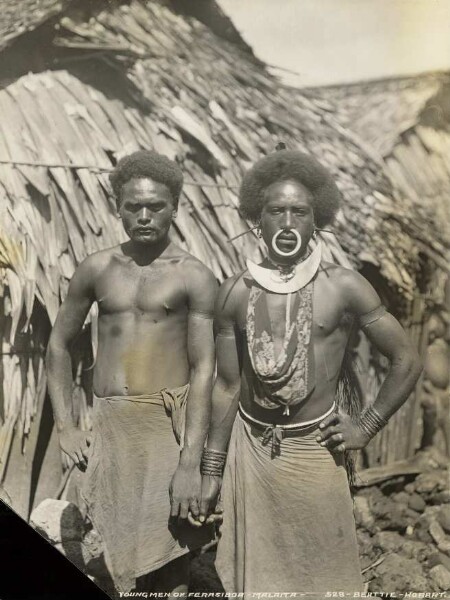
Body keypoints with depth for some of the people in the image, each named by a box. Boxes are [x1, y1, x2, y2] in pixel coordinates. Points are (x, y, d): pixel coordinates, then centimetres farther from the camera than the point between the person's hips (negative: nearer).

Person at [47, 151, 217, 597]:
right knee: (126, 556, 13)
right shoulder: (96, 269, 6)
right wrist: (66, 428, 5)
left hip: (171, 422, -3)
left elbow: (204, 368, -10)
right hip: (110, 423, 3)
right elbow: (59, 345, 13)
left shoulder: (193, 276, -5)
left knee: (167, 556, 4)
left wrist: (191, 461, -16)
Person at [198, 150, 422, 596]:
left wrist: (365, 429, -3)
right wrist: (211, 469, 6)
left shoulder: (343, 288, -10)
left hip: (315, 450, -1)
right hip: (252, 448, 2)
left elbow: (407, 361, -2)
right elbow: (227, 385, 3)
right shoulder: (235, 293, -4)